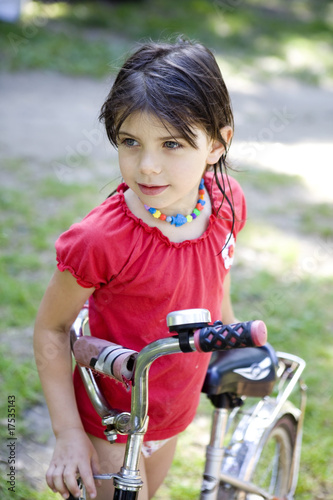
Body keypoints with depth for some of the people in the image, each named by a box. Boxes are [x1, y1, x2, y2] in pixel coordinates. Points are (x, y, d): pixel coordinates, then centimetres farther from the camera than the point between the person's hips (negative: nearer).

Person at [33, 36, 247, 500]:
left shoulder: (226, 201, -15)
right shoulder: (101, 241, -31)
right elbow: (51, 328, -18)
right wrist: (68, 432, -16)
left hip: (175, 407, 6)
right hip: (110, 423, -6)